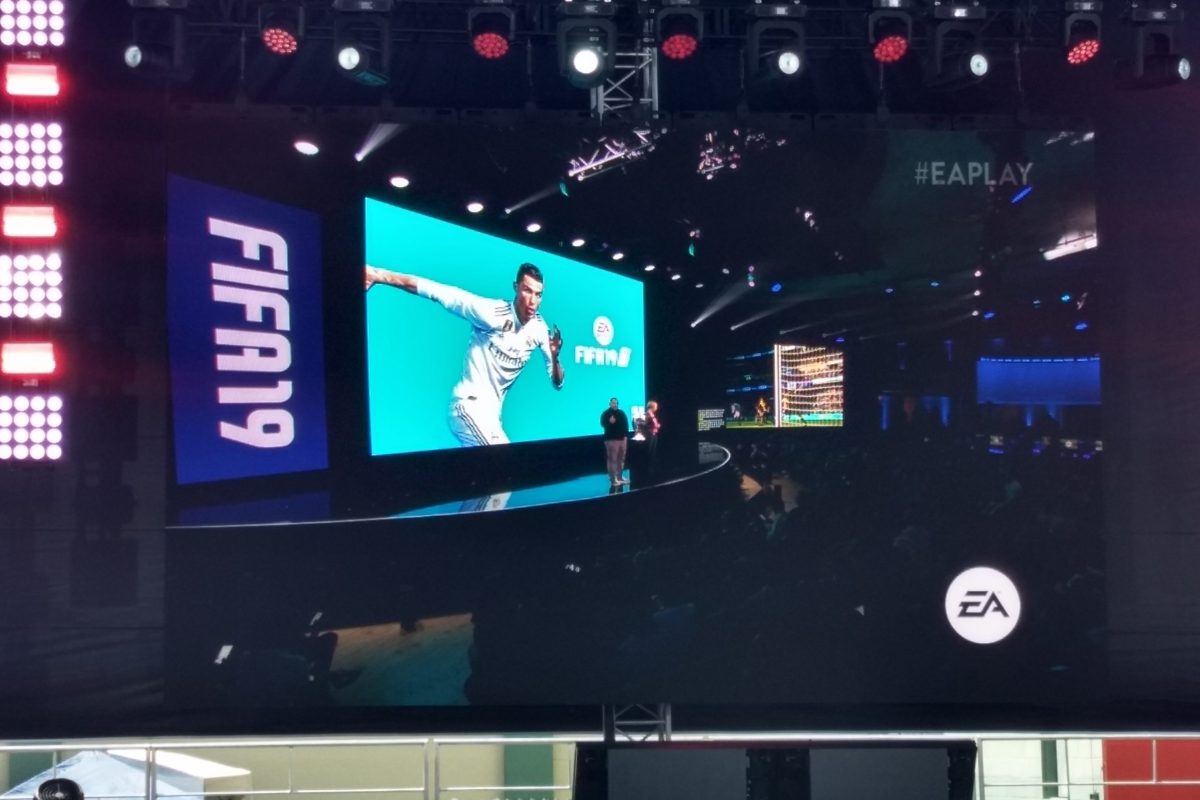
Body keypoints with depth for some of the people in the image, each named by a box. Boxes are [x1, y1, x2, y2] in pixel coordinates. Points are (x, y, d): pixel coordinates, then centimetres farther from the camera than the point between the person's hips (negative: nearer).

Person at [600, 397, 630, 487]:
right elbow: (603, 423, -16)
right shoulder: (606, 413, -4)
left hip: (622, 438, 7)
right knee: (612, 459, -8)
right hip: (611, 439, -7)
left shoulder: (621, 413, 14)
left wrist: (625, 435, 12)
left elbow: (626, 424, 19)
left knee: (621, 459, 12)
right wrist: (609, 422, -34)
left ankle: (619, 477, 22)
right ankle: (613, 479, -8)